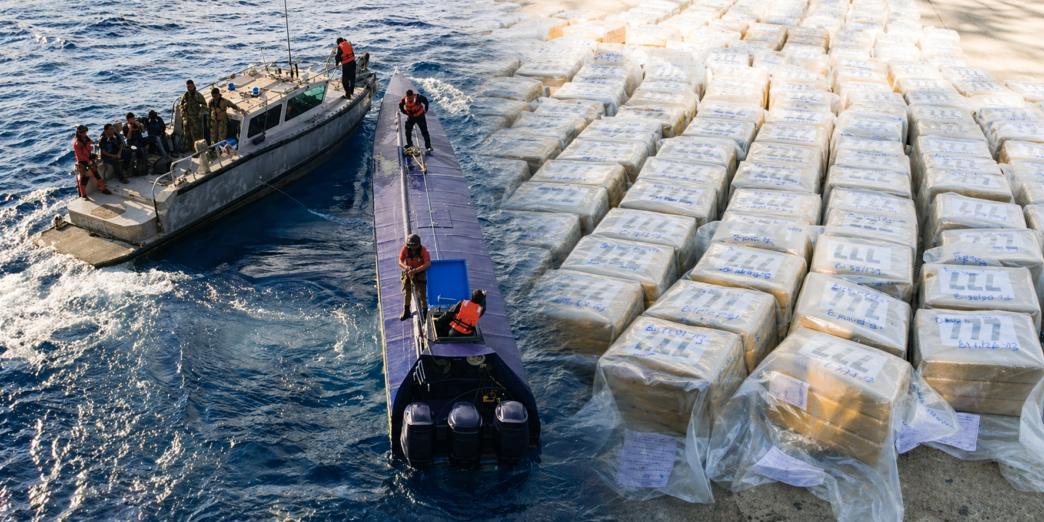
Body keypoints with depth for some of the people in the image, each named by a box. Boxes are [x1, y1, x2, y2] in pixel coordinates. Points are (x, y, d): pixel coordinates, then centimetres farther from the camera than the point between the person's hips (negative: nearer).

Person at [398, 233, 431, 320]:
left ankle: (424, 311, 22)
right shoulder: (405, 249, -12)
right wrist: (406, 267, -38)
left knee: (421, 294, 1)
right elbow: (400, 262, -14)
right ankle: (406, 312, 16)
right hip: (408, 274, 2)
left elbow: (428, 263, -33)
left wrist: (415, 270, -43)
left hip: (420, 275, -2)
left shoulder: (423, 250, -21)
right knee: (406, 292, 3)